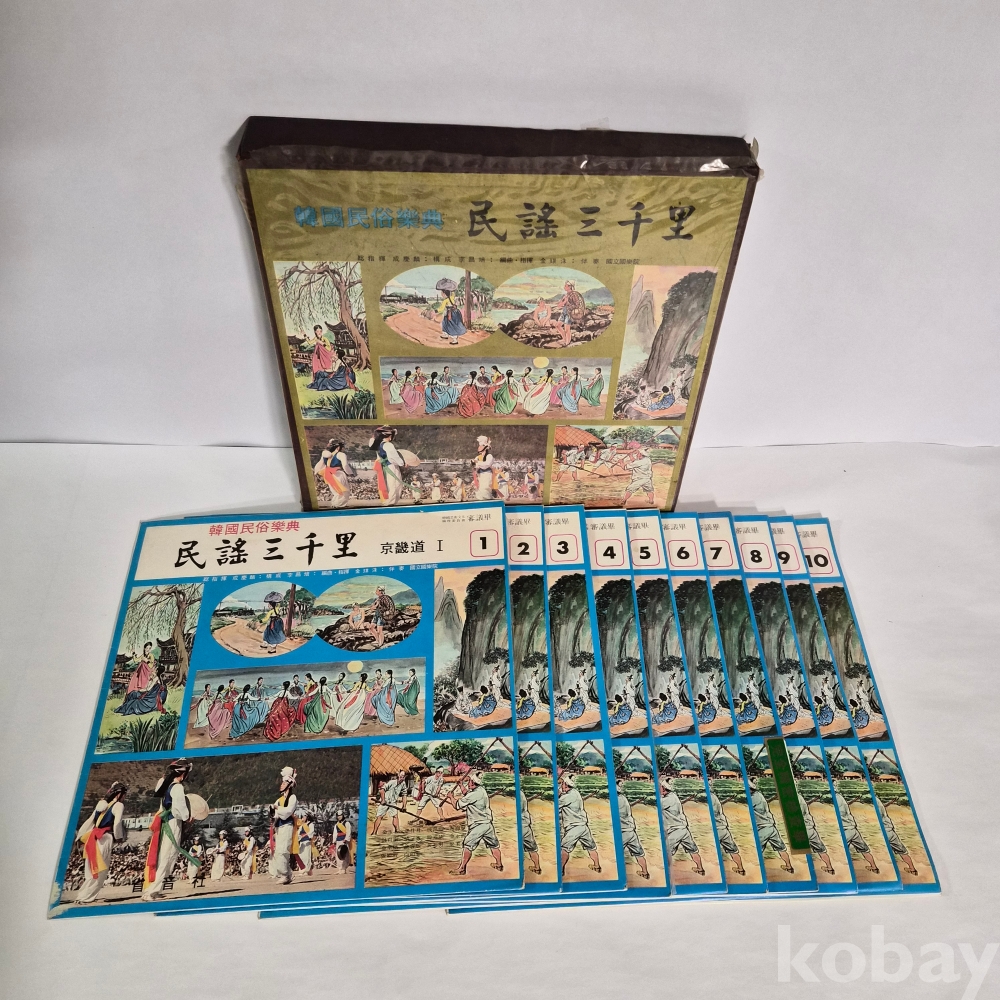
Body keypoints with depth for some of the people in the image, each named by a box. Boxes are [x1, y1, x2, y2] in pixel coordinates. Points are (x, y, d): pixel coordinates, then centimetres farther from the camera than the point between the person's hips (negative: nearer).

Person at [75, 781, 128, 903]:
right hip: (105, 838, -8)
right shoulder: (119, 805, -3)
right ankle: (85, 897, -4)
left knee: (92, 870, 14)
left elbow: (90, 821, 19)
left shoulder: (102, 803, 20)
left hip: (93, 837, 8)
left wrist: (80, 836, 23)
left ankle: (84, 895, 12)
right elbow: (117, 823, -15)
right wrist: (118, 837, 0)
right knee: (100, 870, -2)